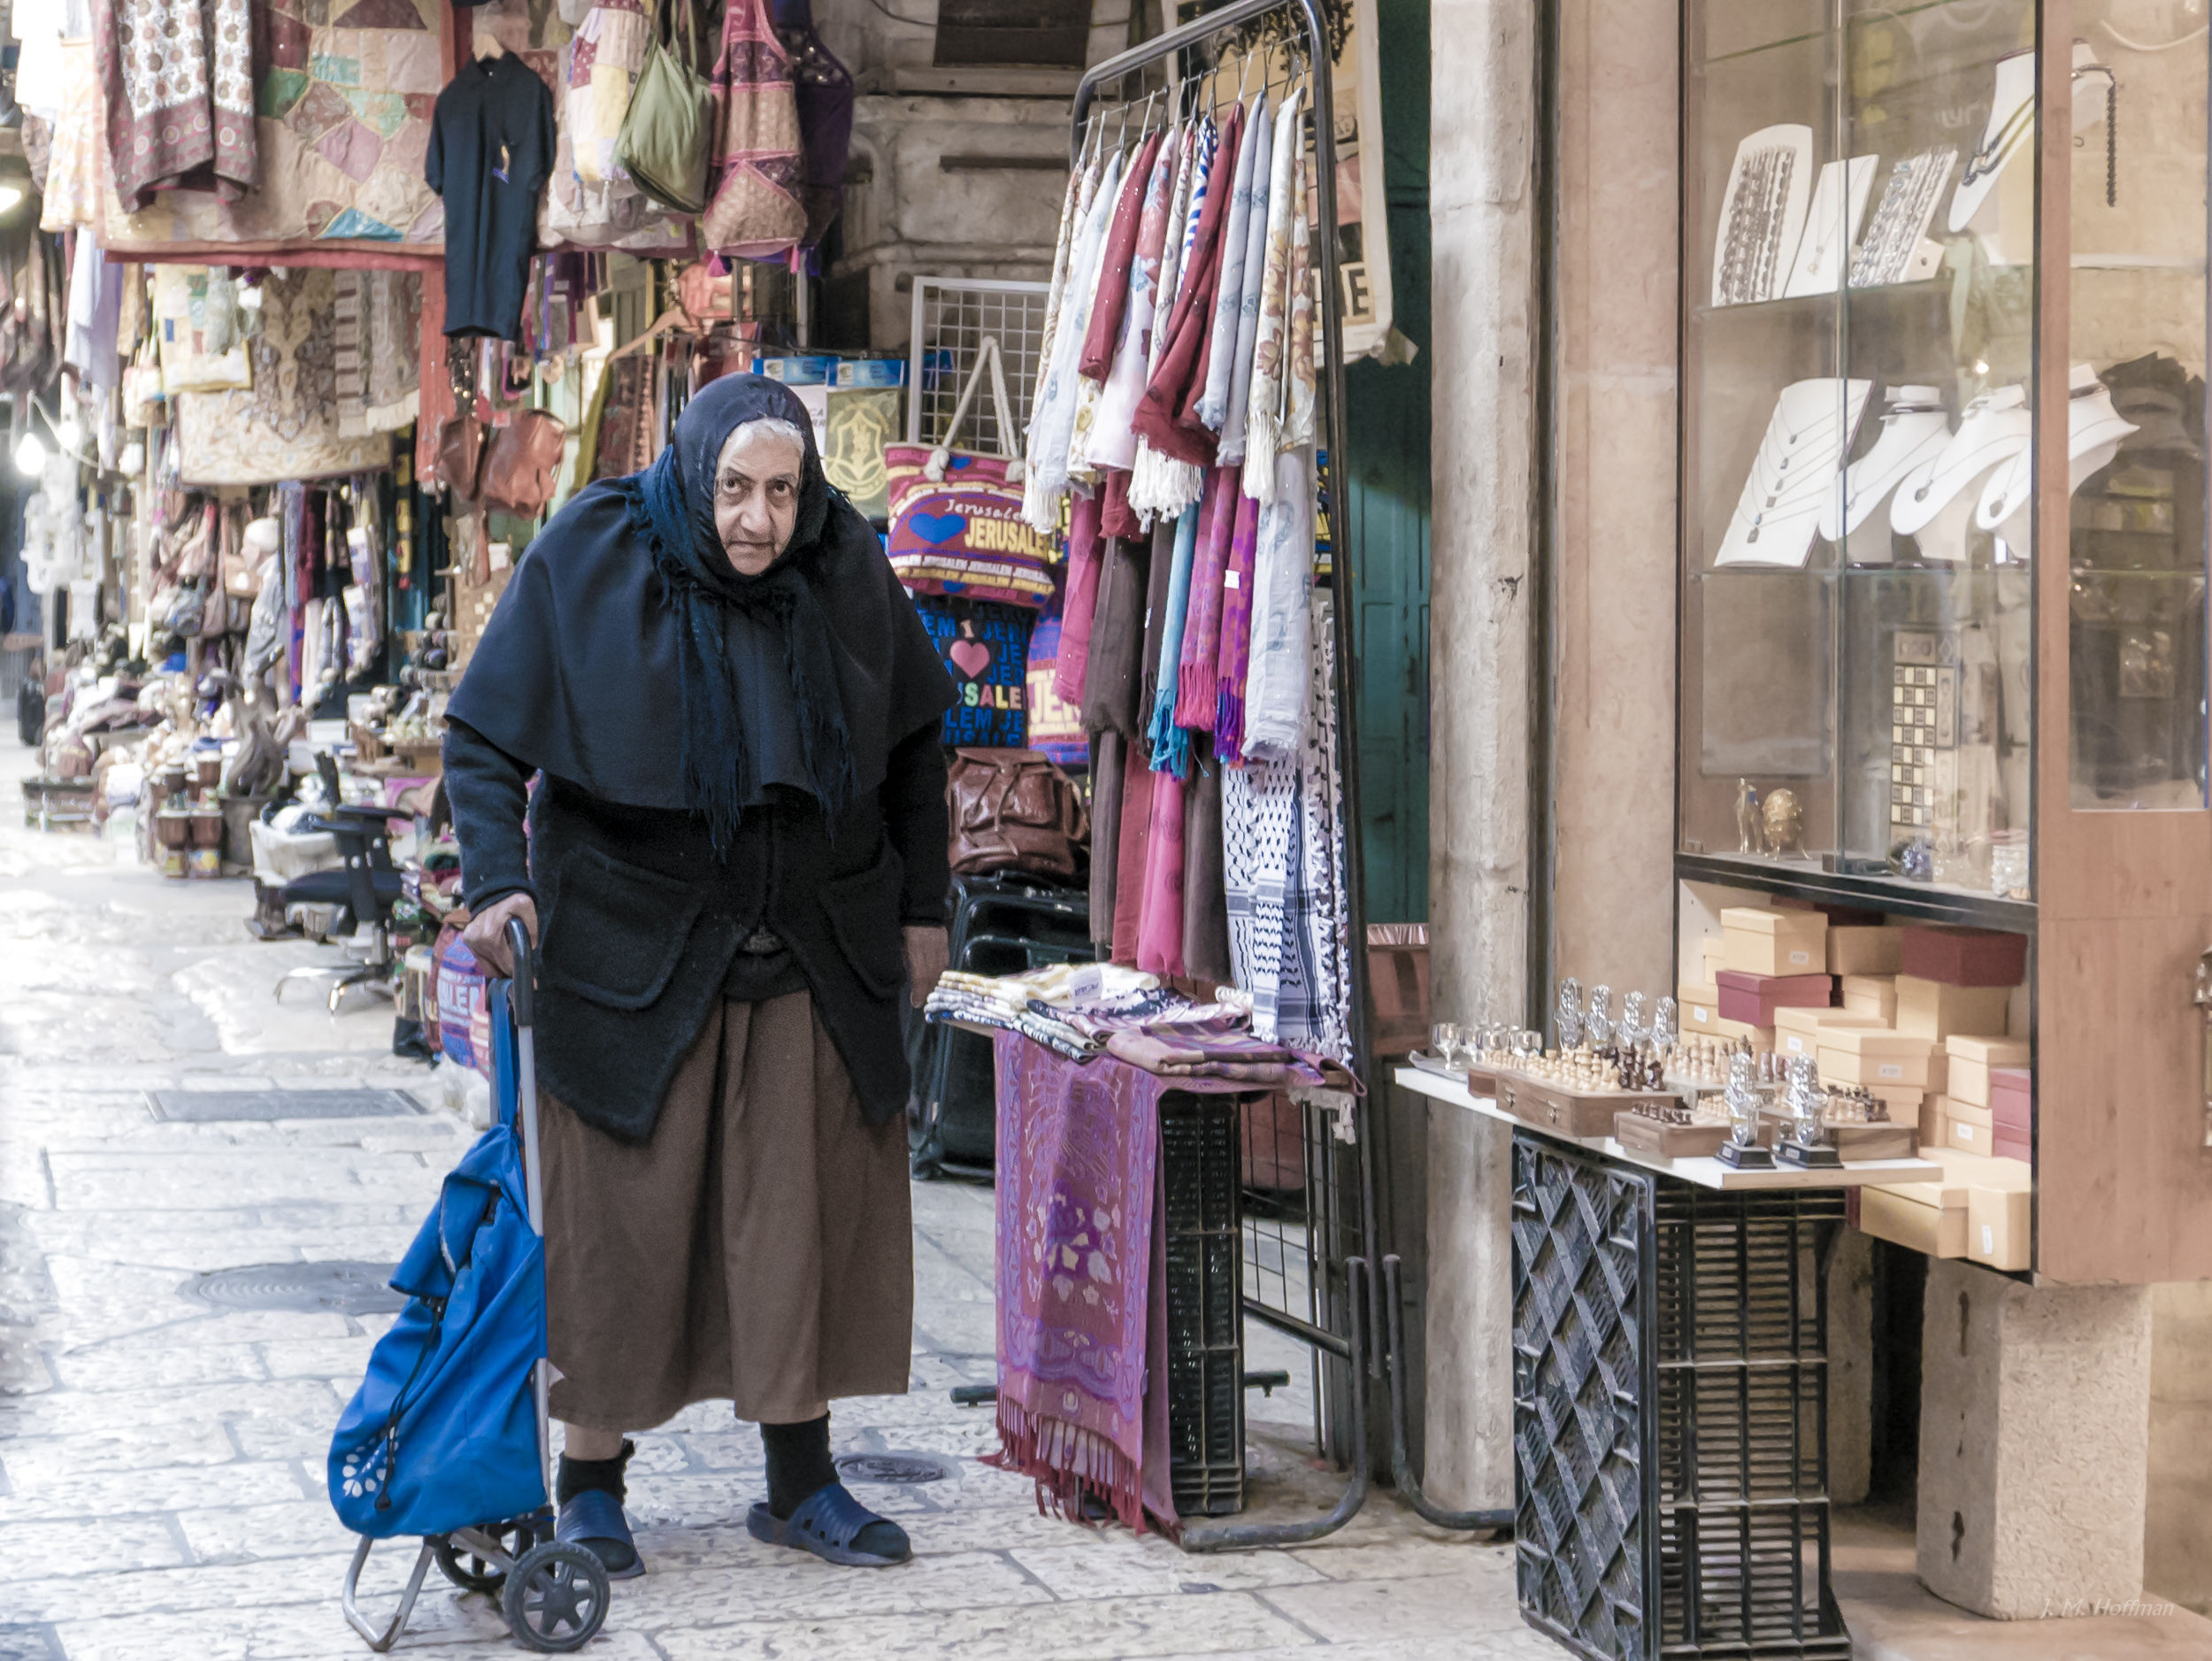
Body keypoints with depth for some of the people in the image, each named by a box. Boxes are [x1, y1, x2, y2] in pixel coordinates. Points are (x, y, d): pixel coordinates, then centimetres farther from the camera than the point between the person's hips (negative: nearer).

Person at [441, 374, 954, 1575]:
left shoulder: (844, 564, -3)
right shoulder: (587, 562, -12)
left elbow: (911, 742, 10)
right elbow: (482, 733, -8)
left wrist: (922, 905, 9)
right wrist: (497, 879, -23)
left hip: (812, 955, 3)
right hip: (635, 946, -3)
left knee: (807, 1205, 5)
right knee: (625, 1215, 1)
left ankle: (801, 1478, 16)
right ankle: (591, 1484, 13)